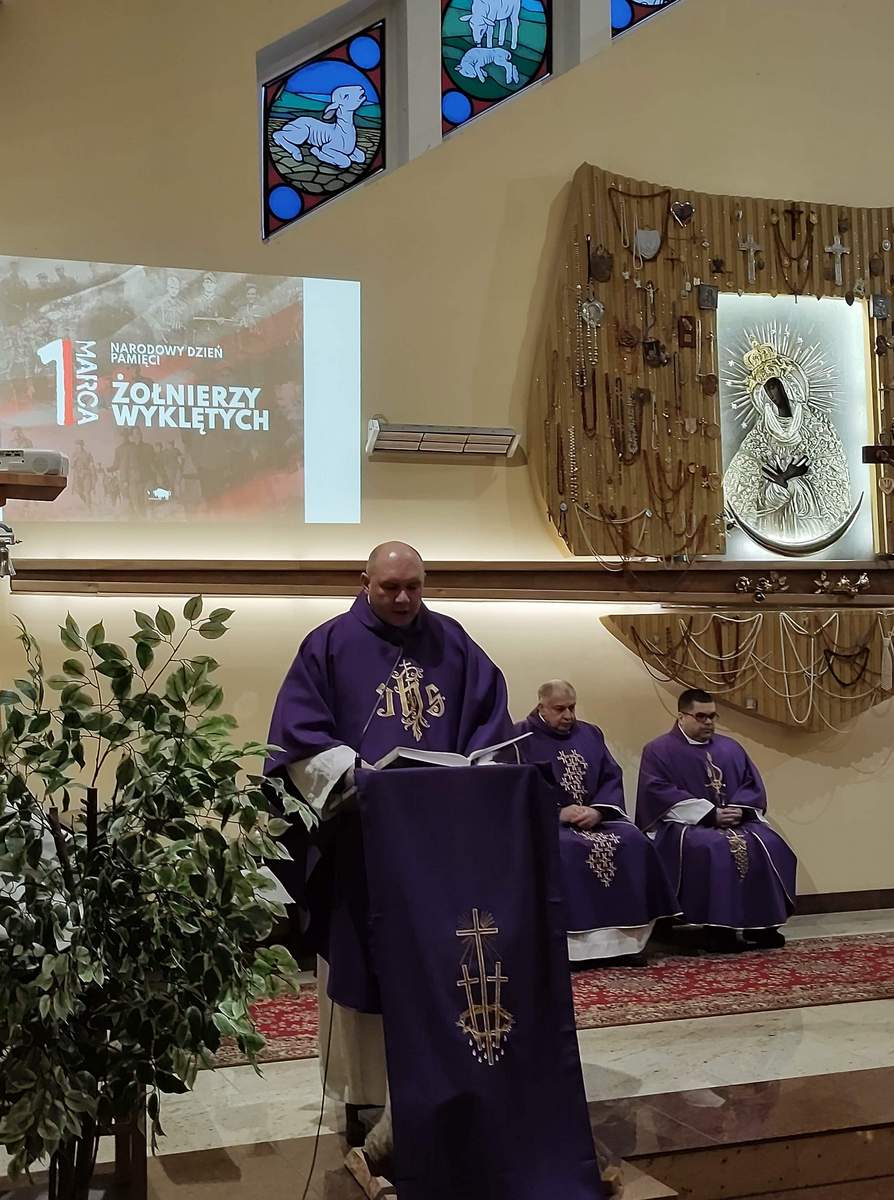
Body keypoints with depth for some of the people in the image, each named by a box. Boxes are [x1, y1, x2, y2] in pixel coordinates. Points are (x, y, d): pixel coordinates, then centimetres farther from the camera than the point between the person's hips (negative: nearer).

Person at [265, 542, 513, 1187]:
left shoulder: (453, 643, 10)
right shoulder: (330, 644, 1)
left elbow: (491, 718, 10)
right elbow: (297, 731, -5)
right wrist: (348, 773, -20)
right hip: (363, 835, -3)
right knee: (366, 961, 1)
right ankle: (368, 1093, 11)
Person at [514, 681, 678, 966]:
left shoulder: (590, 734, 16)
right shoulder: (521, 737, 0)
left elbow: (612, 778, 9)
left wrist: (598, 810, -12)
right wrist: (557, 812, -21)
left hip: (594, 818, 5)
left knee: (635, 843, -21)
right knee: (565, 850, -37)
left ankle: (624, 938, -18)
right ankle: (573, 942, -30)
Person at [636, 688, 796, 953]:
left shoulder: (730, 748, 19)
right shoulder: (659, 751, 1)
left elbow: (752, 785, 13)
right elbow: (661, 793, -13)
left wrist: (738, 810, -10)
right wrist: (710, 814, -19)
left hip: (736, 820, 5)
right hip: (685, 823, -5)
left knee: (768, 847, -22)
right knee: (713, 849, -36)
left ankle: (761, 924, -18)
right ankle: (718, 928, -29)